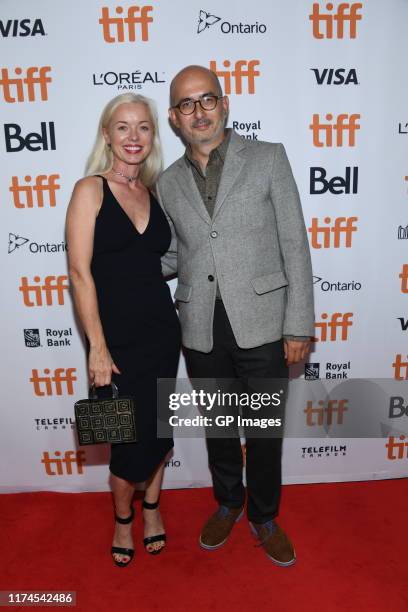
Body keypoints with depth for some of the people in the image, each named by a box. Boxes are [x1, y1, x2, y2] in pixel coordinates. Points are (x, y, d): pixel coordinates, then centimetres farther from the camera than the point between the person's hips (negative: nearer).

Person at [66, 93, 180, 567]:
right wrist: (97, 346, -15)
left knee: (160, 427, 15)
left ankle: (151, 505, 42)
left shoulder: (154, 192, 8)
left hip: (161, 329, 5)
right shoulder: (90, 190, -6)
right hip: (117, 336, -4)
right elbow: (80, 271, -12)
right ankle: (122, 517, 36)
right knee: (131, 438, 5)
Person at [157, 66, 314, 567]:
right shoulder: (169, 183, 8)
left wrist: (298, 325, -8)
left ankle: (264, 517, 37)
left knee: (265, 428, 12)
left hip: (260, 323, -2)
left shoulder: (268, 158, 0)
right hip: (201, 329, 3)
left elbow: (294, 245, -4)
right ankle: (228, 503, 45)